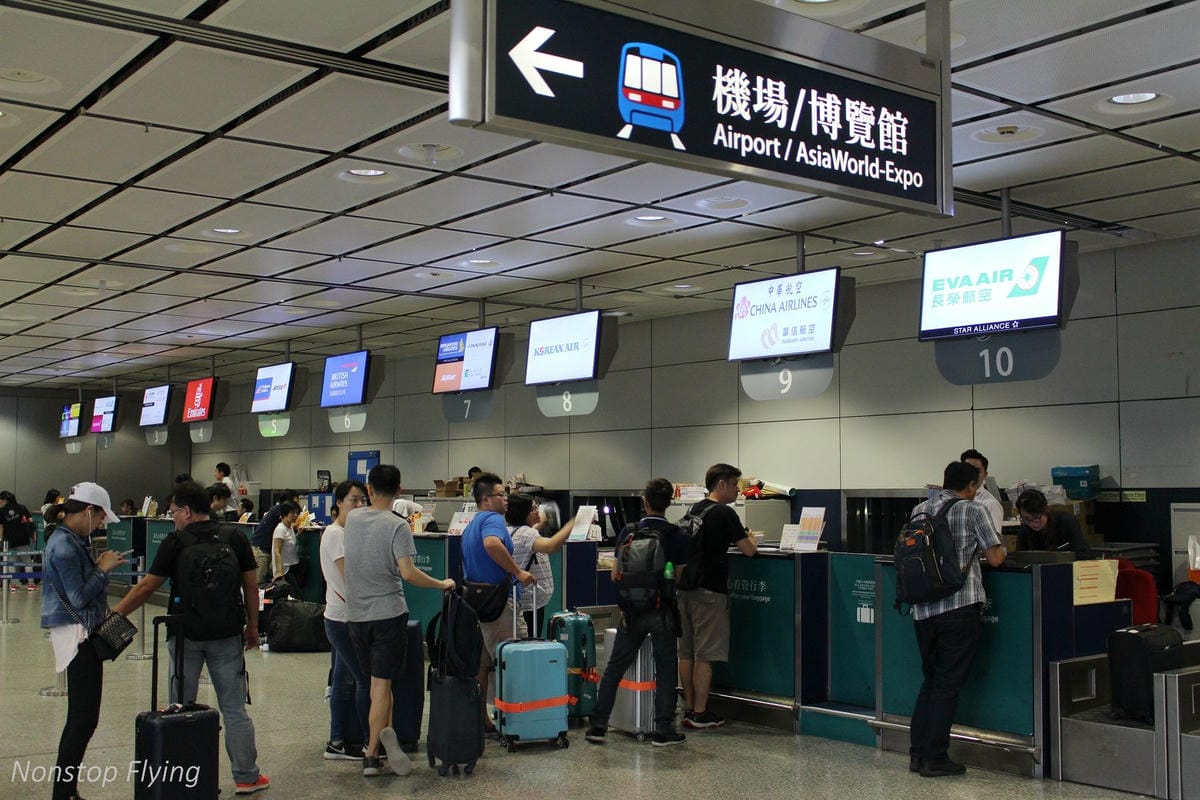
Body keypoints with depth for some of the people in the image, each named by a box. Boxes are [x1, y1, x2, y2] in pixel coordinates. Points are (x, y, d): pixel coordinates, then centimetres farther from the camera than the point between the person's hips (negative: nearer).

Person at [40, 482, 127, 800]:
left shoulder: (71, 540, 13)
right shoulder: (64, 545, -17)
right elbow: (79, 597, -19)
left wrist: (99, 566, 6)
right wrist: (103, 569, -10)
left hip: (82, 634, 10)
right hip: (78, 634, -10)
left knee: (80, 717, 15)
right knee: (84, 718, -6)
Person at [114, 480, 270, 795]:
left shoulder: (175, 542, -5)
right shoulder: (234, 537, 2)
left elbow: (146, 587, -4)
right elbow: (251, 585, 5)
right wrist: (252, 626, 14)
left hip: (186, 634, -2)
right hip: (227, 634, 2)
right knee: (234, 709, 8)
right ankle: (246, 777, 12)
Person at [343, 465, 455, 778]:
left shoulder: (352, 519, 4)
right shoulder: (397, 526, -13)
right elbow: (408, 573, -21)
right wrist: (442, 584, -9)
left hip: (356, 613, 5)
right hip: (388, 612, -5)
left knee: (378, 681, 16)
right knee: (381, 683, -2)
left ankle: (386, 733, 5)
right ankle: (372, 754, -4)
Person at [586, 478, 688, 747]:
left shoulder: (628, 532, -3)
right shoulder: (676, 536, -8)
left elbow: (615, 575, 1)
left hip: (633, 611, 2)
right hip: (663, 613, -2)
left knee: (614, 667, 11)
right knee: (665, 670, 7)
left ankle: (597, 725, 14)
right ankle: (663, 731, 7)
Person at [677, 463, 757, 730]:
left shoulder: (693, 510, 14)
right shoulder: (724, 513, -10)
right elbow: (748, 550, -11)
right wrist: (750, 539, 11)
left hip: (686, 588, 8)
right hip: (709, 591, -8)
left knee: (686, 652, 10)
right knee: (705, 655, -4)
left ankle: (689, 709, 16)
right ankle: (700, 714, 0)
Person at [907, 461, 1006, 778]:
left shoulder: (919, 511, 10)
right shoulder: (973, 511, -3)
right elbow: (995, 559, -4)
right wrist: (1000, 545, 17)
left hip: (923, 609, 5)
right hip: (959, 607, -5)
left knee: (929, 680, 18)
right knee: (948, 685, 2)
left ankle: (918, 753, 19)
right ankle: (935, 759, 5)